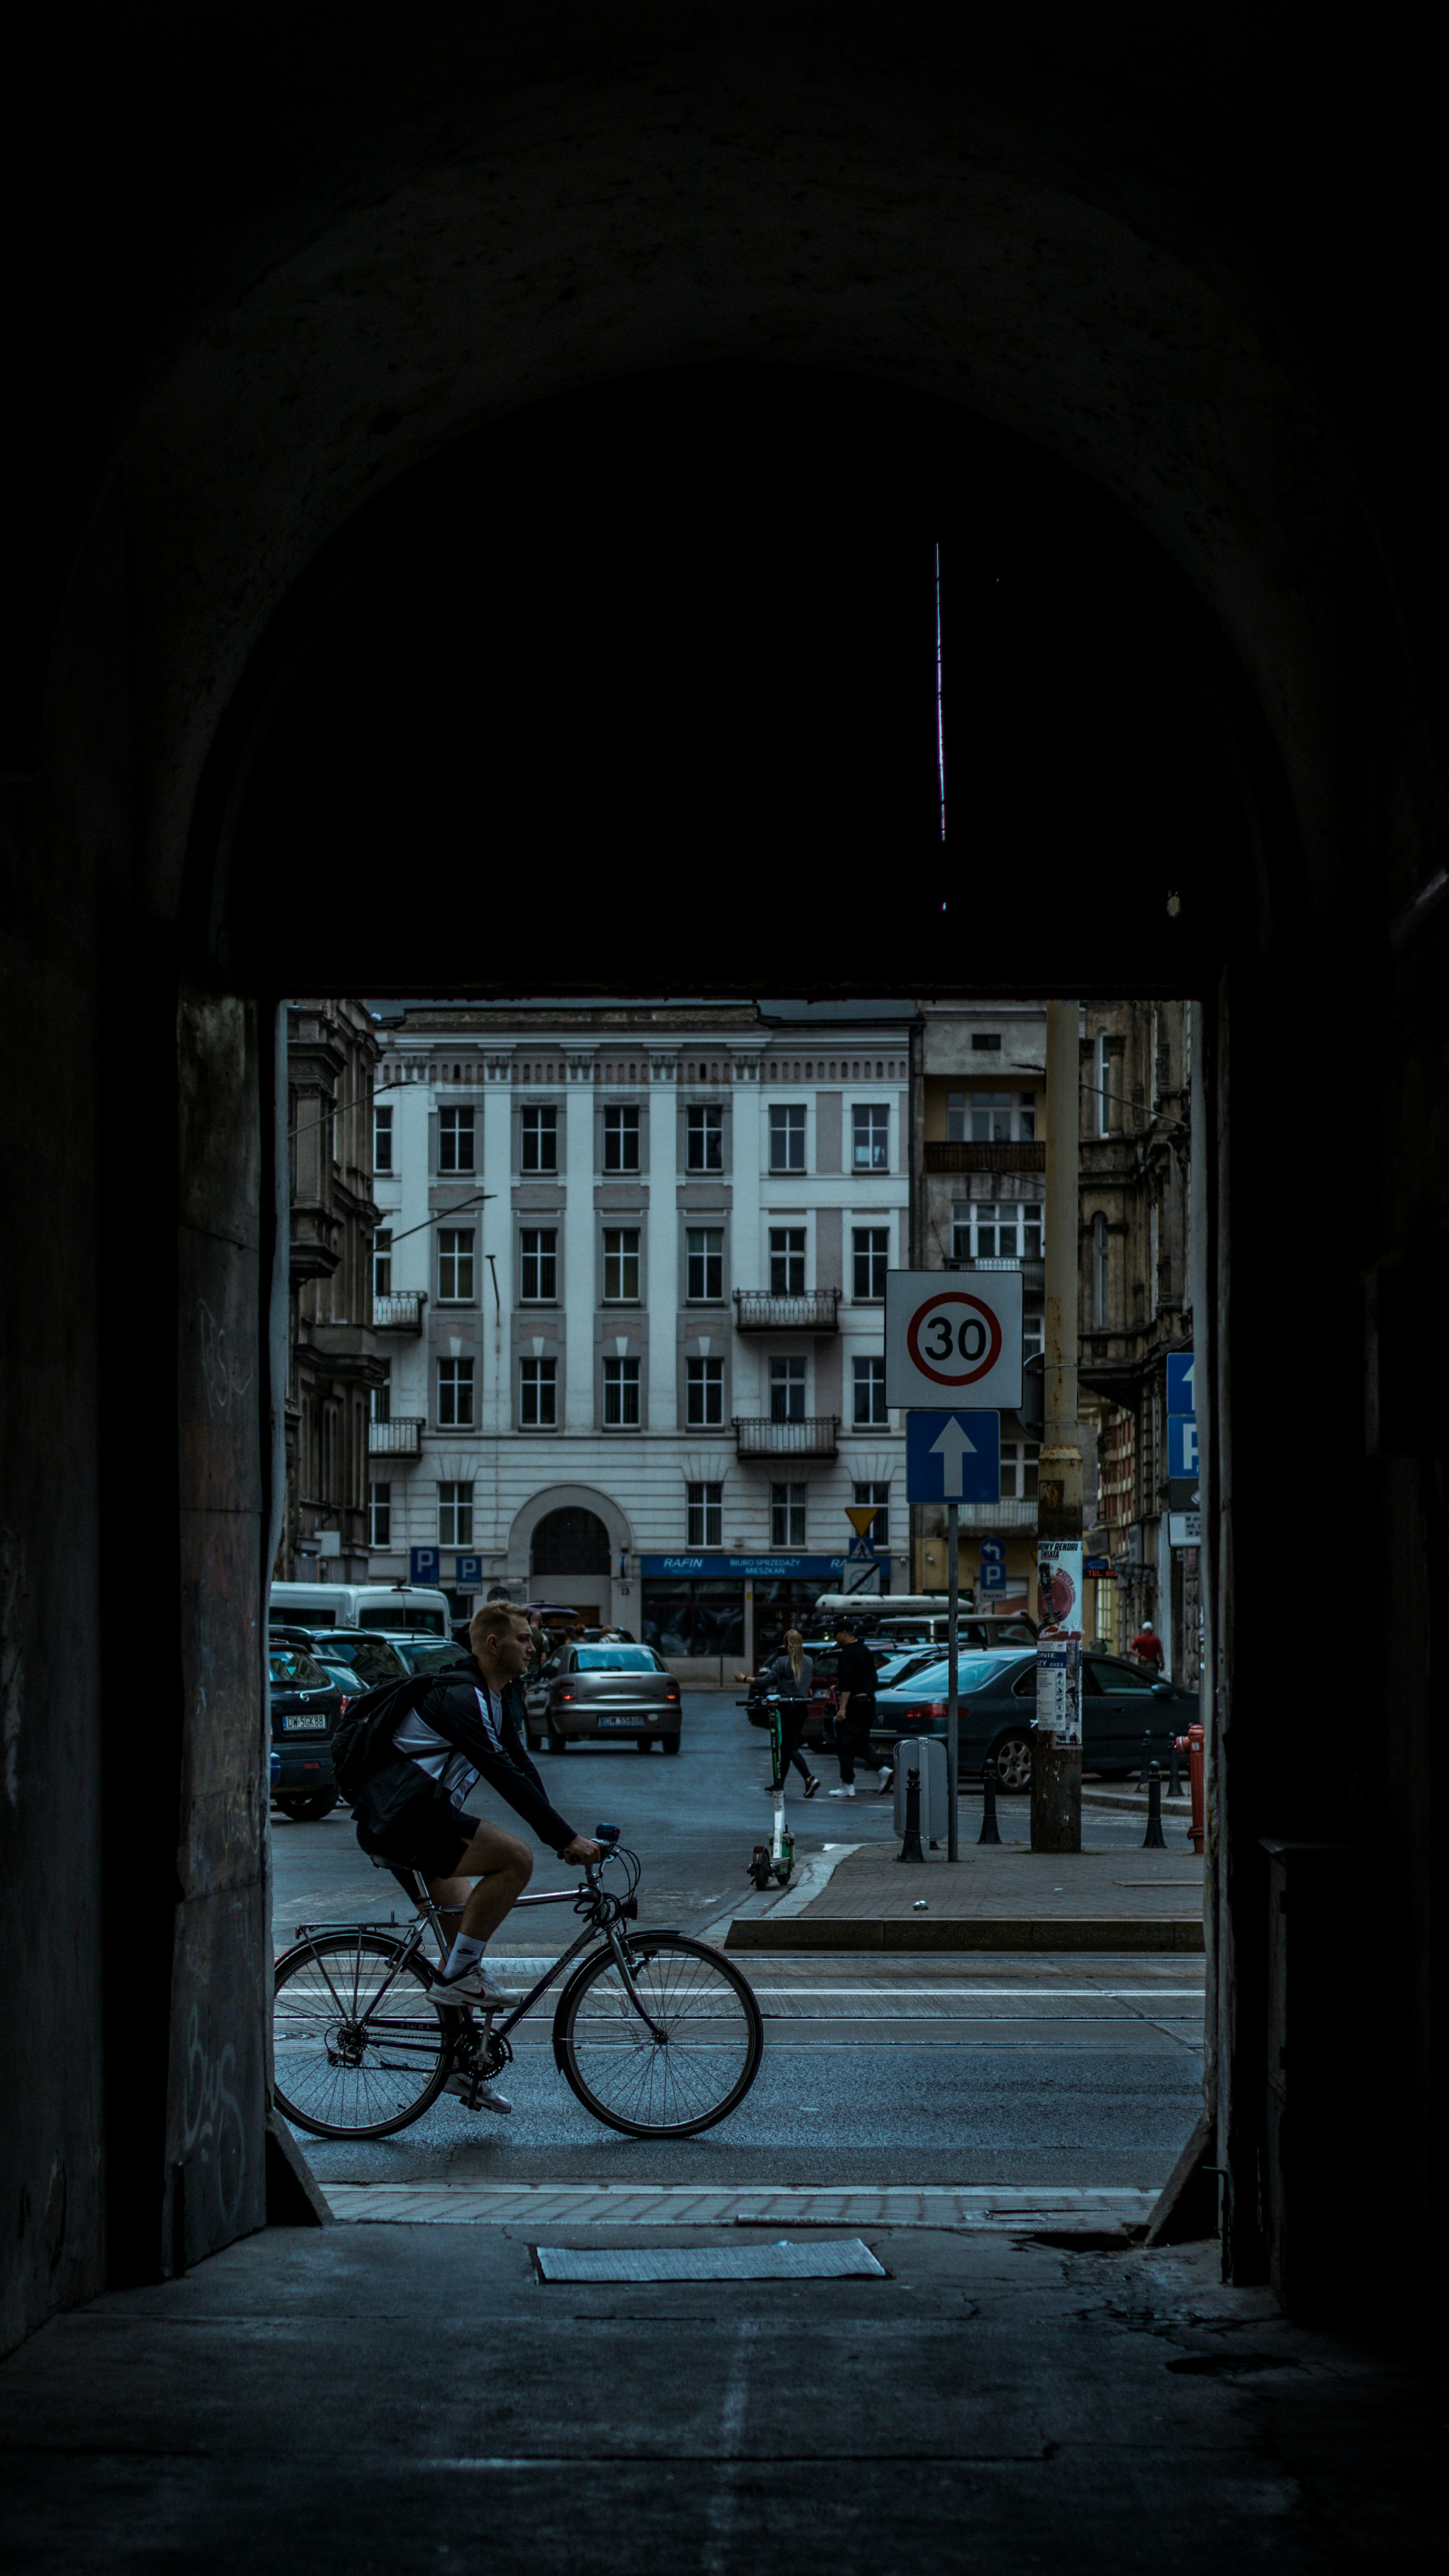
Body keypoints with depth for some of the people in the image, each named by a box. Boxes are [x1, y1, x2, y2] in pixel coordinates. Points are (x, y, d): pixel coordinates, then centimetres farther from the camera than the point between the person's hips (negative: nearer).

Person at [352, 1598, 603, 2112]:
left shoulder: (504, 1697, 13)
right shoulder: (459, 1696, -19)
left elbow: (522, 1769, 16)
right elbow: (504, 1775, -24)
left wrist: (563, 1836, 8)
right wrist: (565, 1839, -24)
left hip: (411, 1820, 11)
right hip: (399, 1821, -11)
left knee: (465, 1936, 13)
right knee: (515, 1858, -22)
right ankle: (460, 1973, -12)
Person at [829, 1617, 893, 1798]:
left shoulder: (847, 1653, -12)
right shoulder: (867, 1652, 15)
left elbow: (846, 1682, -20)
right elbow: (873, 1679, 19)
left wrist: (842, 1708, -22)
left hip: (853, 1703, -9)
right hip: (869, 1702, 9)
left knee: (845, 1746, -1)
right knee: (862, 1744, 15)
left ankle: (848, 1786, 1)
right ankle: (886, 1771, -3)